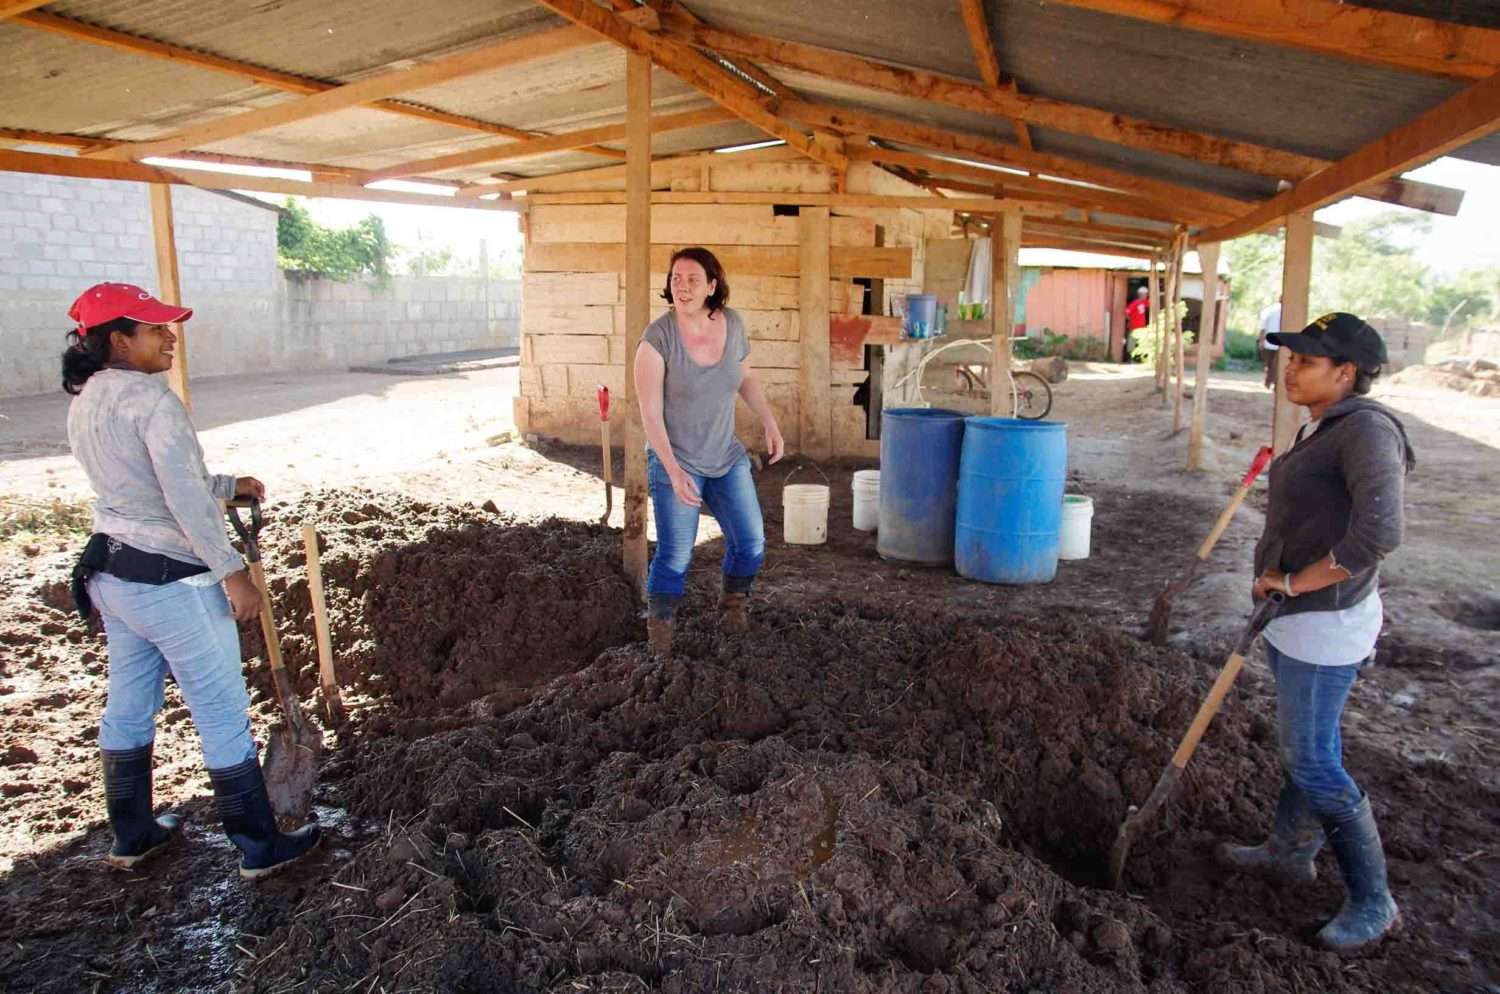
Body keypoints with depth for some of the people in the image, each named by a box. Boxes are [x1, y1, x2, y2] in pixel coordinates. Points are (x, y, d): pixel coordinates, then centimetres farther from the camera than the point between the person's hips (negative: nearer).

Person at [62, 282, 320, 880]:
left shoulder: (85, 402, 8)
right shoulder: (150, 398, -19)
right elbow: (185, 499, -24)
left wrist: (229, 486, 20)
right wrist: (233, 573, -21)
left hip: (111, 571, 9)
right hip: (171, 580, -9)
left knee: (128, 705, 20)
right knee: (223, 714, 2)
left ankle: (131, 837, 35)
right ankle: (259, 848, 13)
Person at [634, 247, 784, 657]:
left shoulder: (732, 324, -4)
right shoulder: (657, 338, -18)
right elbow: (650, 413, -18)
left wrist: (770, 423, 7)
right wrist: (674, 471, -25)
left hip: (727, 459, 5)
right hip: (675, 462, -4)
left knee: (751, 543, 3)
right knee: (675, 556, -5)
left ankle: (732, 604, 32)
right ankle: (658, 632, 18)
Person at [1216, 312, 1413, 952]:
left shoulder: (1367, 430, -20)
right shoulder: (1320, 430, 9)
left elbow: (1377, 533, -32)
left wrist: (1294, 582, -22)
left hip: (1325, 624, -10)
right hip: (1291, 617, 10)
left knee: (1315, 764, -2)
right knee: (1300, 746, 22)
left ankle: (1372, 902, 14)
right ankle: (1291, 852, 40)